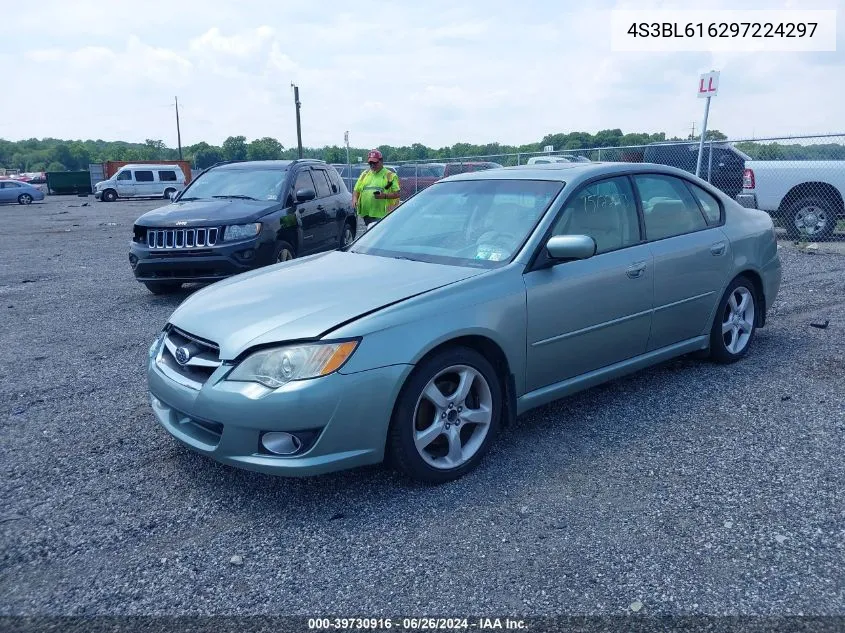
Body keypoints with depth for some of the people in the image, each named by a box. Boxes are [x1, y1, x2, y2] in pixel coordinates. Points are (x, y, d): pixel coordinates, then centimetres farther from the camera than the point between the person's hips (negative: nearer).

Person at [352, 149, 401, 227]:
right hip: (366, 213, 5)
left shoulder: (390, 175, 4)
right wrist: (354, 199, -2)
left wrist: (385, 196, -18)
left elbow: (397, 194, -2)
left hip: (383, 214, -5)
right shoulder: (364, 174, 18)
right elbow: (356, 190, 19)